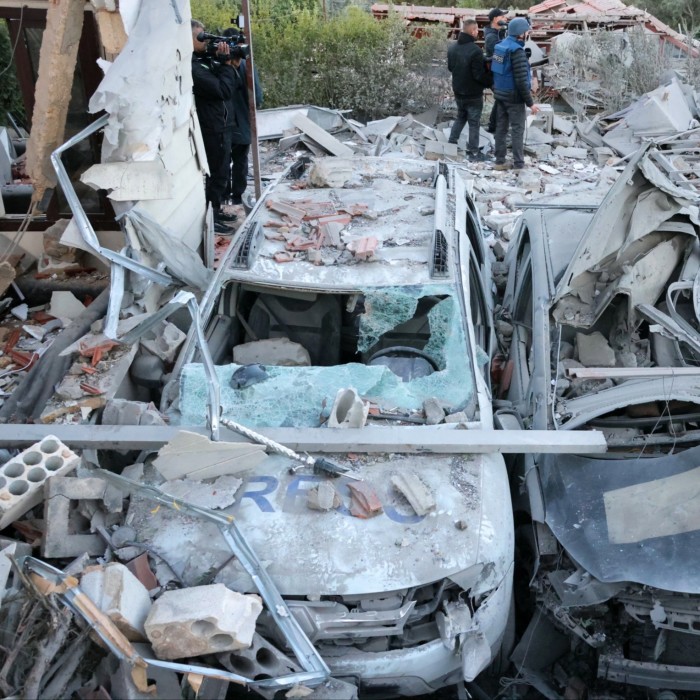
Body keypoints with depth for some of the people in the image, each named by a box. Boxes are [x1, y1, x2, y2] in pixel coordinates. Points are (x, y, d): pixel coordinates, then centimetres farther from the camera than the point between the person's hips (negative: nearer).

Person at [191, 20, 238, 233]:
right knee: (216, 174, -1)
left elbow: (236, 85, 9)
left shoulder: (207, 60, 9)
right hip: (213, 130, -9)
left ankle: (215, 211, 30)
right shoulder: (193, 67, -20)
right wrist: (225, 63, -14)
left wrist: (226, 62, -4)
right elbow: (224, 90, -23)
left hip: (221, 127, 9)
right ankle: (208, 219, 9)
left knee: (219, 173, 18)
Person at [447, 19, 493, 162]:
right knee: (474, 122, 4)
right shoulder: (475, 50, -24)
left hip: (458, 91, 7)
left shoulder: (452, 47, -1)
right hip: (473, 94, -7)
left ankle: (451, 143, 26)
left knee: (460, 117, 25)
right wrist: (491, 82, -6)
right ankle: (473, 152, 10)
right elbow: (480, 75, -22)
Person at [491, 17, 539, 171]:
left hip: (500, 94, 8)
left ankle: (500, 161, 14)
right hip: (514, 97, -8)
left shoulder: (499, 46, 6)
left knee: (501, 128, 10)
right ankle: (518, 163, 3)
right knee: (517, 130, 0)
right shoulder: (517, 50, -19)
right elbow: (521, 80, -22)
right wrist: (530, 102, -17)